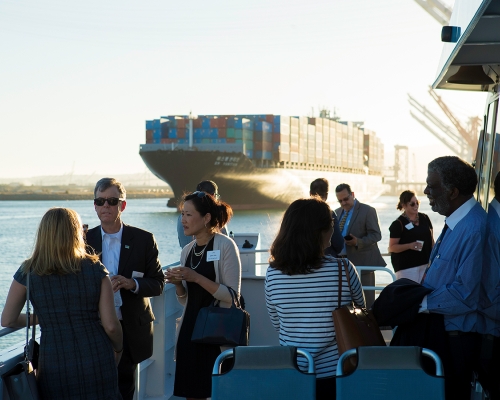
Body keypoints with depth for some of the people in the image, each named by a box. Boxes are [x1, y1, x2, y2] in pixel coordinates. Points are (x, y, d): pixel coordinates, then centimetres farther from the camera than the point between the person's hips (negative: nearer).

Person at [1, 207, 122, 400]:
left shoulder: (28, 272, -2)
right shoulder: (95, 269, -4)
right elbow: (111, 325, -6)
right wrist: (119, 348, 15)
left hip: (55, 365, 0)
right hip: (97, 360, 0)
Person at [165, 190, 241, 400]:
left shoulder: (225, 246, -9)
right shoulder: (187, 251, 10)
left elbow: (232, 296, -15)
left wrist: (196, 278, -20)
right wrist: (177, 283, -4)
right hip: (190, 330, 6)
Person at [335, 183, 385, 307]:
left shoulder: (368, 211, -4)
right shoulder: (337, 213, 16)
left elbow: (376, 235, -9)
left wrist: (358, 242, -24)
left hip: (362, 262, -6)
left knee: (366, 300, -3)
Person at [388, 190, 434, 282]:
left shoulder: (424, 218, 10)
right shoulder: (398, 224, -6)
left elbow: (431, 240, 18)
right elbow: (392, 247, -9)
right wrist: (410, 246, -23)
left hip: (425, 263, 5)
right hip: (406, 267, -5)